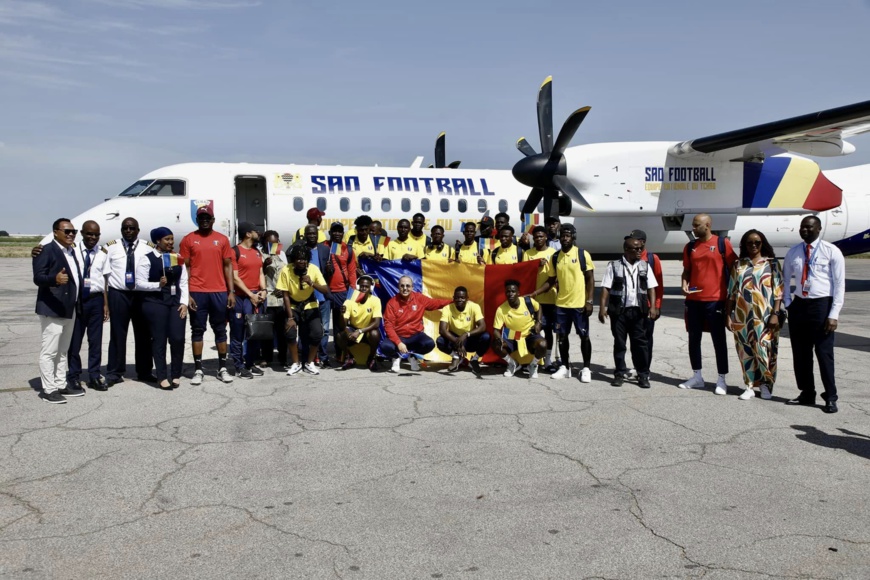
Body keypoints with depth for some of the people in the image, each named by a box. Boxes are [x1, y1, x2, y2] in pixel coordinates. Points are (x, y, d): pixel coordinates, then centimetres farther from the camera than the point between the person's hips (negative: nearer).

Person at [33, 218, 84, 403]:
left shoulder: (72, 251, 18)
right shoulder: (47, 251, -10)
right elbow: (38, 277, -18)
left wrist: (78, 302, 18)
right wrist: (55, 279, -37)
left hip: (70, 309, 9)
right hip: (52, 309, -9)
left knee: (63, 350, 16)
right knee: (49, 351, -5)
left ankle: (61, 385, 24)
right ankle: (48, 389, -1)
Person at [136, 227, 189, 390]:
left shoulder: (177, 259, 12)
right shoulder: (147, 259, -3)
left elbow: (183, 283, 10)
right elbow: (140, 283, -7)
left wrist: (184, 303, 0)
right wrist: (158, 285, -21)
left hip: (176, 303, 4)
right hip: (155, 303, -4)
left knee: (178, 338, -3)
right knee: (159, 340, 0)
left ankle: (176, 375, 12)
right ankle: (162, 377, 8)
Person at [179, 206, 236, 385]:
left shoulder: (222, 239, 8)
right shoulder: (188, 240, 3)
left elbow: (228, 266, 8)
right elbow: (185, 268, 1)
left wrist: (231, 292, 2)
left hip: (220, 292, 2)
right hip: (197, 292, -1)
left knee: (220, 330, 8)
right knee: (197, 330, 4)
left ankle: (222, 368, 15)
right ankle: (198, 370, 9)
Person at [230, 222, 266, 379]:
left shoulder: (257, 252, 16)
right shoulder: (235, 251, -6)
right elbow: (235, 278, -10)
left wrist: (263, 290, -1)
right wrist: (250, 295, -13)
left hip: (256, 297, 7)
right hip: (240, 297, -7)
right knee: (238, 333, -1)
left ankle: (250, 363, 20)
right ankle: (239, 367, 4)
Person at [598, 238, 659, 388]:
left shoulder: (645, 266, 9)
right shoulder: (614, 266, 0)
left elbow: (651, 288, 8)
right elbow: (605, 288, -3)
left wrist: (653, 306, -4)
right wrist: (602, 307, -10)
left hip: (638, 310, 2)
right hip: (619, 310, -2)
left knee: (640, 342, 3)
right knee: (619, 343, 6)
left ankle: (643, 375, 9)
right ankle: (620, 374, 15)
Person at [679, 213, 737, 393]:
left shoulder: (723, 243, -3)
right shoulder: (690, 246, 10)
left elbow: (733, 268, 1)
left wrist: (731, 294, -4)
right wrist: (685, 284, -1)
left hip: (715, 300, -5)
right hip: (693, 300, 5)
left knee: (719, 340, 2)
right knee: (694, 339, 9)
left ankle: (722, 380, 9)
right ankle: (697, 377, 20)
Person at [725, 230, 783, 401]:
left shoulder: (771, 264, 4)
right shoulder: (738, 265, 10)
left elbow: (778, 291, -1)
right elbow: (731, 292, 9)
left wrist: (775, 314, -9)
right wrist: (728, 315, 4)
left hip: (764, 316, -2)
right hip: (742, 316, 2)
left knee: (764, 350, -4)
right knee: (746, 352, 5)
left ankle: (766, 384, 16)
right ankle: (750, 386, 14)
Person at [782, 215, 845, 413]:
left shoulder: (831, 251, -5)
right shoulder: (793, 252, 9)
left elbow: (839, 284, -7)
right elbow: (785, 280, 16)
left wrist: (834, 314, -13)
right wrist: (787, 305, 3)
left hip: (822, 305, -5)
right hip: (799, 305, 5)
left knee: (824, 353, -2)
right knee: (800, 353, 10)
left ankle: (831, 397, 10)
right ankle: (807, 393, 22)